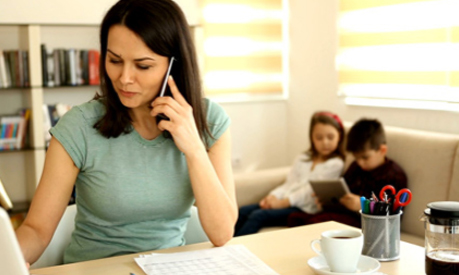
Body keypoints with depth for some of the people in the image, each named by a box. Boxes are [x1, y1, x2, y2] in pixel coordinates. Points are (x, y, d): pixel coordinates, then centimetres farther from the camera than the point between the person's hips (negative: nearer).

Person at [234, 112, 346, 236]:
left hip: (304, 210, -7)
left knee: (258, 216, -25)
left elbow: (311, 191, -10)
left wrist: (283, 202, -14)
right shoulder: (302, 159, 20)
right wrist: (273, 196, -6)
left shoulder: (335, 164, -1)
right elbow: (288, 184, 14)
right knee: (242, 212, -11)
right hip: (284, 202, 7)